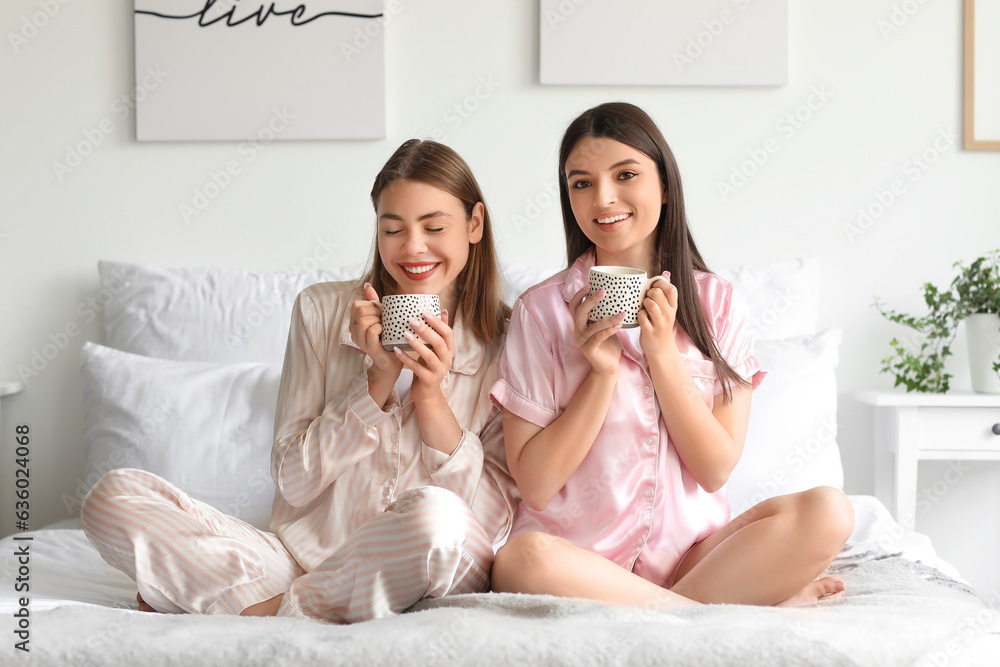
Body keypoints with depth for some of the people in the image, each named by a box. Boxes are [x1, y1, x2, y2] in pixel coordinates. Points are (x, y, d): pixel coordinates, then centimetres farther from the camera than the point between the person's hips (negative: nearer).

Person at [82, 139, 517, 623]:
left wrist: (431, 393, -15)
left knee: (435, 514, -38)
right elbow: (295, 481, -2)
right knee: (112, 495, -11)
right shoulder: (322, 309, 3)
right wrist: (381, 374, -12)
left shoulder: (506, 340, -1)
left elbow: (495, 516, -6)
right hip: (299, 556, 2)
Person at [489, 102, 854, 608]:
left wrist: (662, 354, -12)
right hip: (581, 555, -1)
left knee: (828, 512, -22)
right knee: (521, 560, -36)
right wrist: (602, 371, -14)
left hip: (692, 548, 1)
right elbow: (535, 485, -6)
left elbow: (717, 469, -1)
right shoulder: (541, 310, -2)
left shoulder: (715, 301, 4)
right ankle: (755, 602, -18)